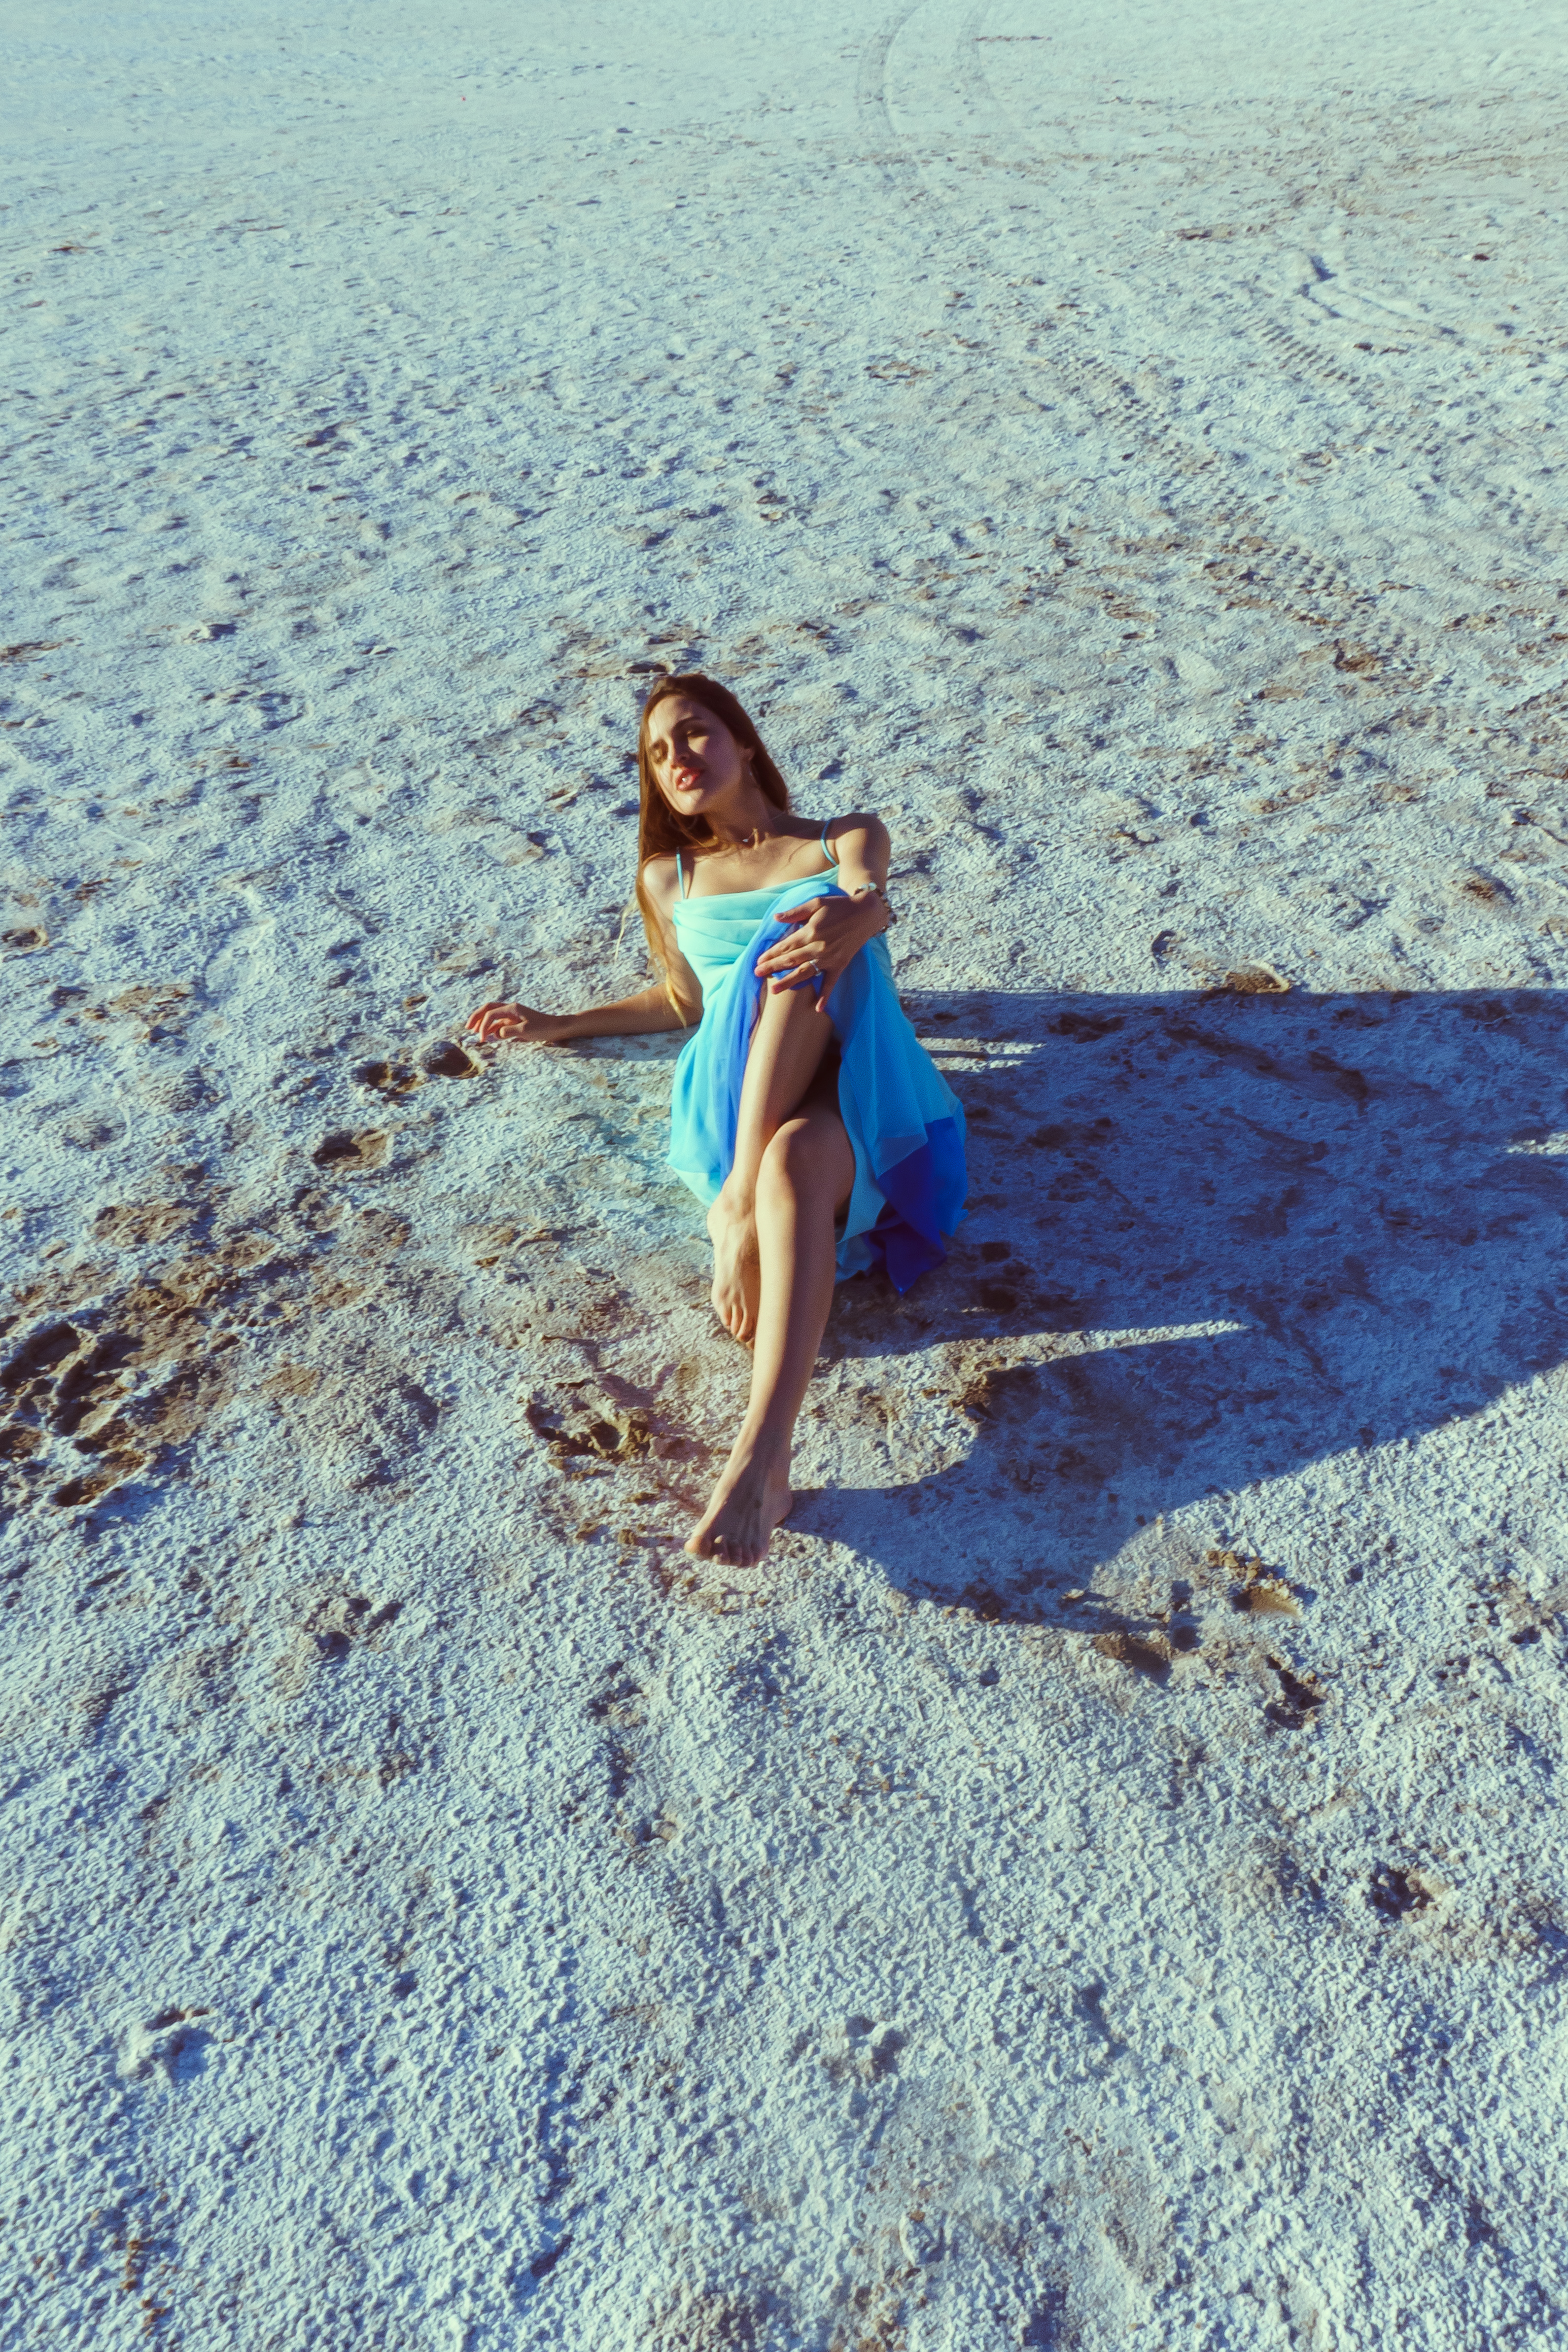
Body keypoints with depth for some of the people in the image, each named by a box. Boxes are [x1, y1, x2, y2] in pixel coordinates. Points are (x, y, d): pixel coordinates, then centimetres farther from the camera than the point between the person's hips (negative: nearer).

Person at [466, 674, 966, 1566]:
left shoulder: (849, 839, 22)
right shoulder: (670, 878, 31)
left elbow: (872, 897, -3)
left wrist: (852, 916, -29)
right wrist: (562, 1026, 45)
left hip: (854, 1087, -1)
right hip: (736, 1095, 1)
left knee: (792, 1162, -41)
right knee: (793, 935, -33)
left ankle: (761, 1457, -51)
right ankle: (740, 1200, -53)